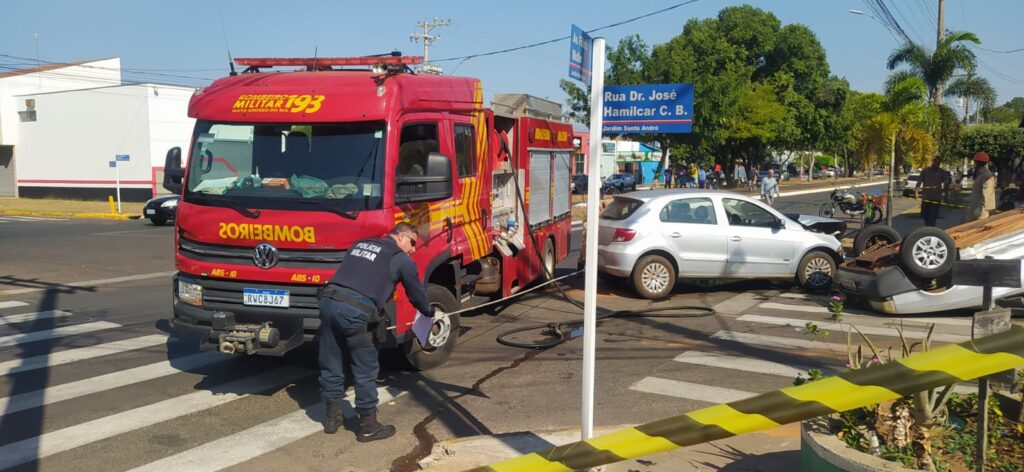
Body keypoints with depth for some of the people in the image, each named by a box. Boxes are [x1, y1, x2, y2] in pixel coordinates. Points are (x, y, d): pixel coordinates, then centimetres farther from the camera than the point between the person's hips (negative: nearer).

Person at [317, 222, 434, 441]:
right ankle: (368, 426, 14)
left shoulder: (360, 244, 27)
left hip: (328, 301, 7)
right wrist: (429, 311, 40)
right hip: (355, 311, -6)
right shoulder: (401, 259, 10)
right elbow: (416, 292, 20)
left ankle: (332, 418, 30)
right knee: (366, 371, 6)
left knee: (331, 366, 17)